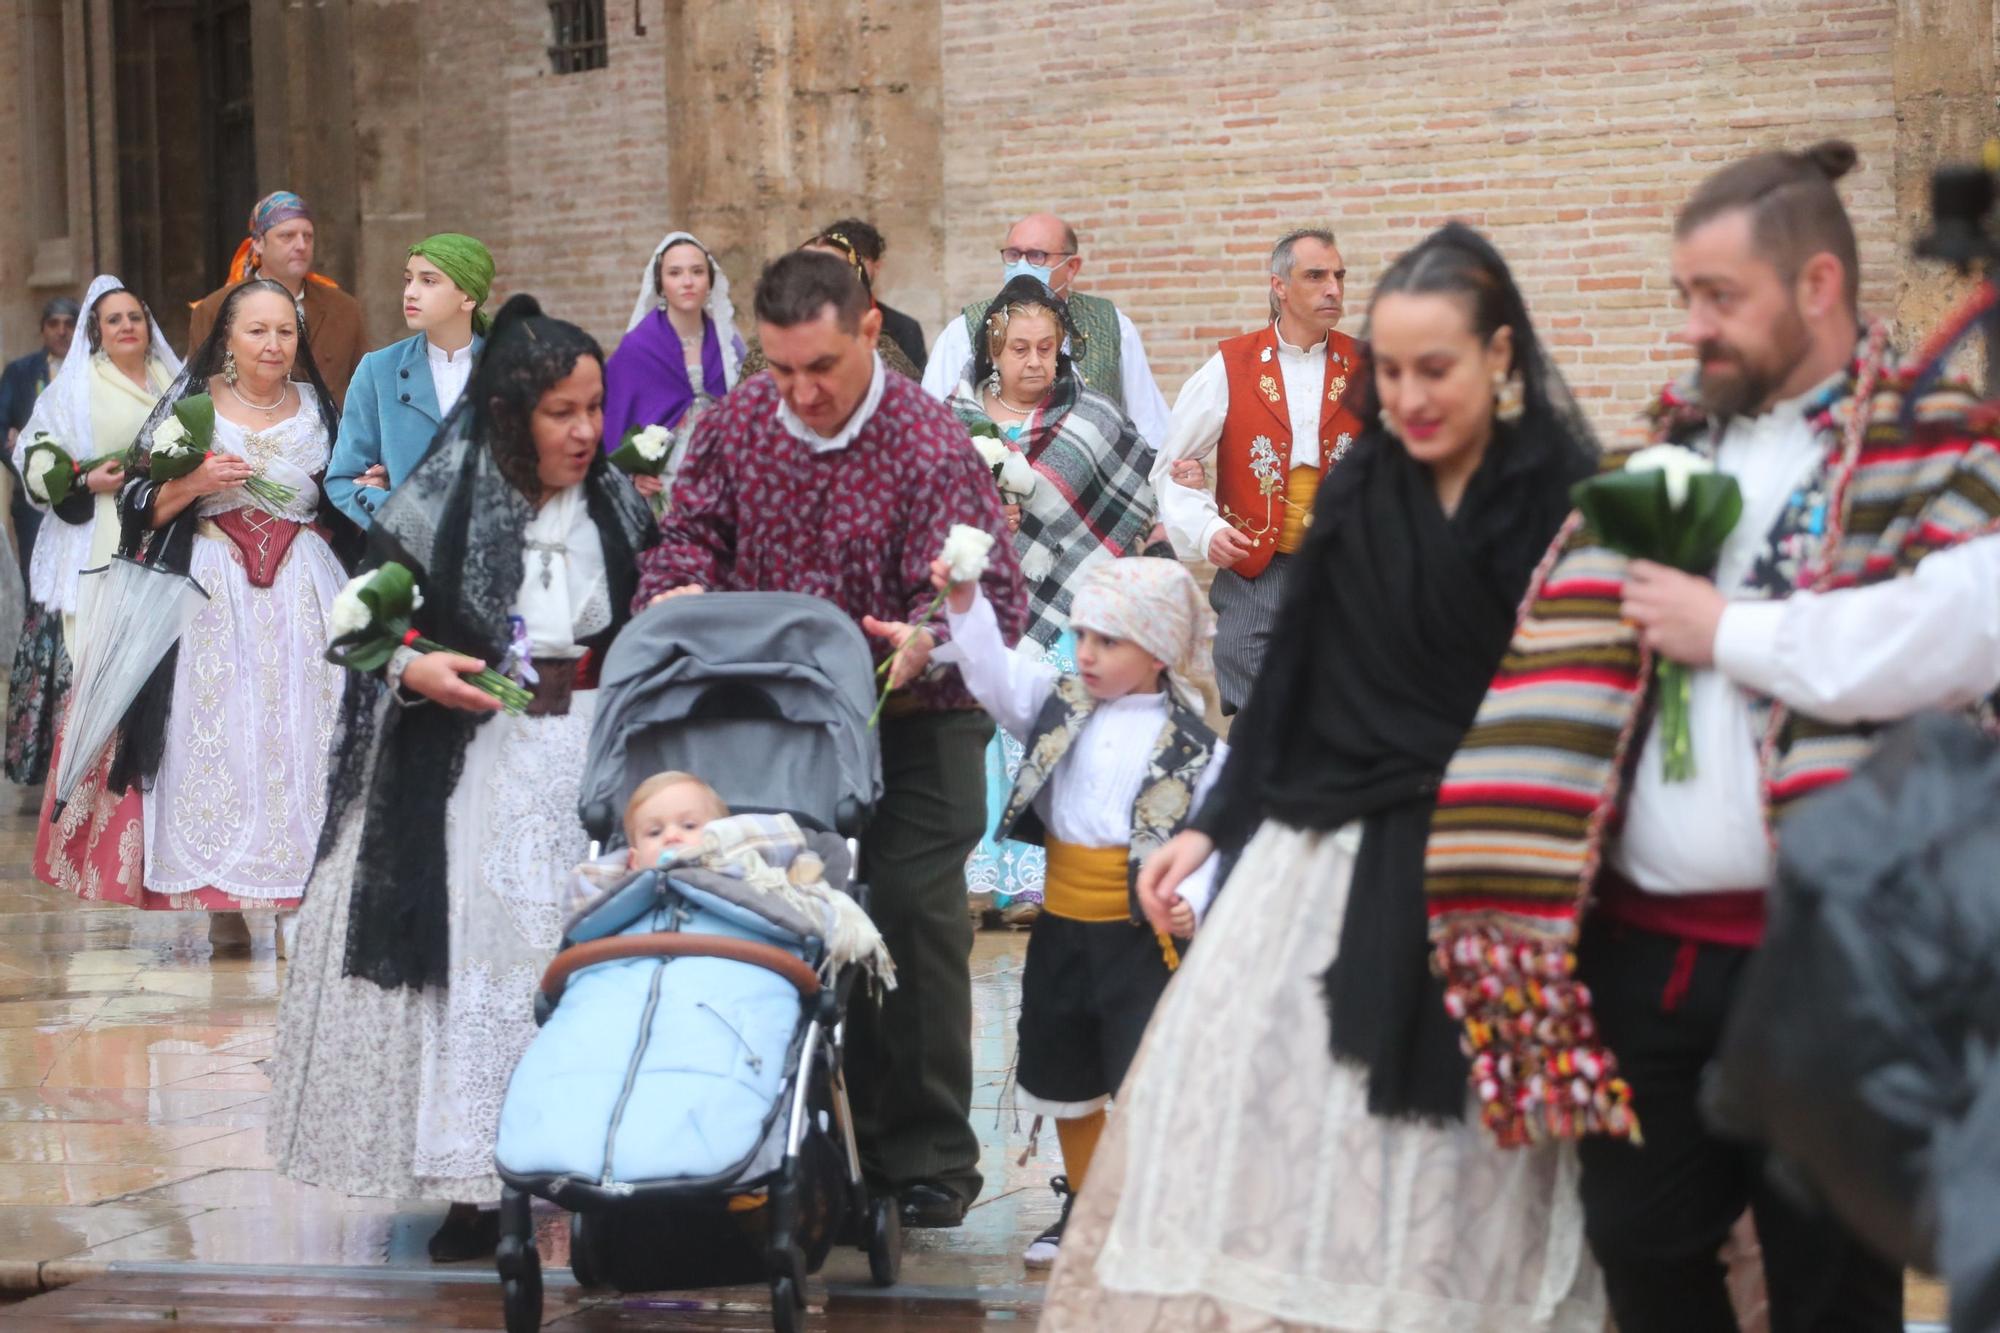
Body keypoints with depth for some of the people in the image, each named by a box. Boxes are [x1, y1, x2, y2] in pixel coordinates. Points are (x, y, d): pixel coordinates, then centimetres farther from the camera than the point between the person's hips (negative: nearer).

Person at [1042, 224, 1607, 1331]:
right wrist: (1215, 823, 9)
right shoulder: (1360, 485, 5)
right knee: (1246, 1119, 3)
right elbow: (1291, 676, 12)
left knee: (1440, 1193, 0)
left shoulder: (1567, 498, -8)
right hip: (1322, 861, 4)